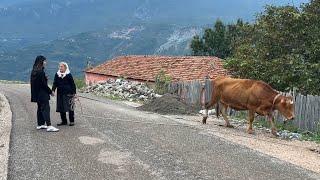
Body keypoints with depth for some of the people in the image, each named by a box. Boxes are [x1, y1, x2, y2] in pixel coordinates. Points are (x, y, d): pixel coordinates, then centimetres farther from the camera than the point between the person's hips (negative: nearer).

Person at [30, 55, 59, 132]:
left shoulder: (34, 71, 11)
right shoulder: (41, 72, -18)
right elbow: (43, 84, -19)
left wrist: (45, 78, 9)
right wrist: (50, 91, -9)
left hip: (37, 93, 10)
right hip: (42, 93, -10)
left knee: (40, 108, 16)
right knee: (46, 108, -11)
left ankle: (40, 124, 23)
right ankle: (49, 126, -15)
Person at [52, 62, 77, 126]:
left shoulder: (68, 75, -5)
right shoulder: (57, 75, 7)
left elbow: (72, 84, -2)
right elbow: (55, 83, 7)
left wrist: (74, 93, -4)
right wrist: (53, 90, -9)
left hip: (68, 94, -5)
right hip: (60, 93, 5)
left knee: (70, 108, -3)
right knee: (61, 108, 7)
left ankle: (72, 121, 7)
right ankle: (64, 121, 18)